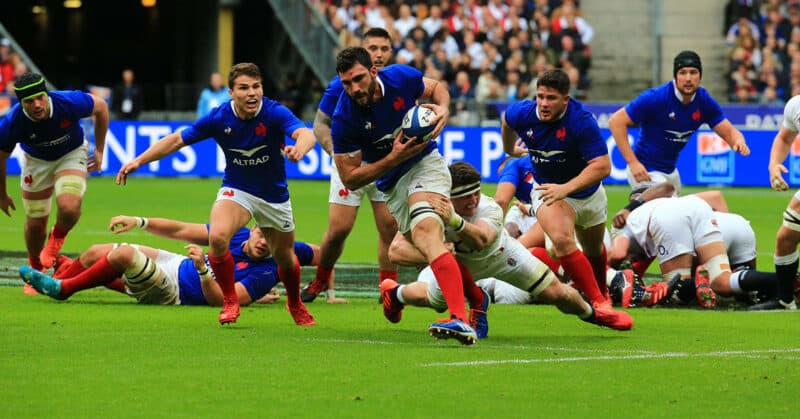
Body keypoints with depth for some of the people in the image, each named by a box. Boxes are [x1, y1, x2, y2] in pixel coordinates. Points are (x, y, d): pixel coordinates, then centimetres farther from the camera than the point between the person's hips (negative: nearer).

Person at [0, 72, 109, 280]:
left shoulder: (69, 102, -34)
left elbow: (101, 107, -11)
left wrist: (99, 150, -5)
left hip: (72, 154, -1)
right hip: (36, 160, 1)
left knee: (69, 209, -25)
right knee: (35, 224, 3)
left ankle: (57, 238, 11)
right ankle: (35, 269, 33)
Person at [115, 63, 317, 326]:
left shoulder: (275, 113, -23)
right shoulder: (219, 118, -17)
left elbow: (306, 133, -41)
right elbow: (177, 140, -7)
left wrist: (299, 146, -66)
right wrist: (139, 160, -14)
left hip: (274, 194, 0)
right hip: (236, 190, 0)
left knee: (284, 257, 16)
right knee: (217, 236, -30)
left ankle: (295, 304, 50)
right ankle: (230, 302, -10)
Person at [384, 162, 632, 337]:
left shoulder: (490, 209, -41)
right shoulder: (432, 209, -37)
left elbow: (481, 239, -65)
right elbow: (396, 251, -41)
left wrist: (455, 221, -84)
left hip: (500, 254, -1)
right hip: (459, 262, 1)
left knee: (556, 293, -7)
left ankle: (591, 313, 27)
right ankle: (393, 293, 54)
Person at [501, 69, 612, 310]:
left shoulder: (581, 121, -31)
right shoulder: (522, 114, -20)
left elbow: (603, 166, -35)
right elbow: (507, 122, 8)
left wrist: (566, 188, -45)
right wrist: (510, 150, 26)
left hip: (586, 191, 0)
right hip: (546, 189, 0)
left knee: (594, 250, 23)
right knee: (562, 239, -30)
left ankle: (603, 293, 54)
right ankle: (598, 301, -26)